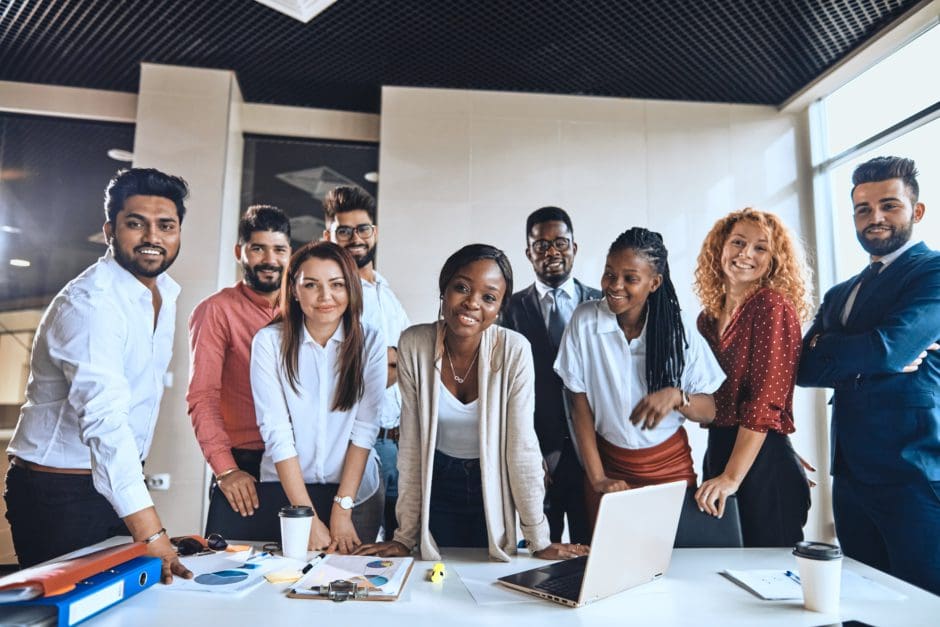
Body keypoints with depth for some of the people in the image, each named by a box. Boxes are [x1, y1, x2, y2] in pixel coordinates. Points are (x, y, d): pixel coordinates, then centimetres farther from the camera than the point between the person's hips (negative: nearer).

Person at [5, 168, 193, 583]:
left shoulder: (167, 291, 3)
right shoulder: (89, 304, -23)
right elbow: (105, 420, -35)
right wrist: (151, 534, -42)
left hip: (121, 480, 8)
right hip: (60, 495, -7)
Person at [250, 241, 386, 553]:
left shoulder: (369, 340, -8)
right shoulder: (269, 341, -11)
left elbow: (365, 427, -10)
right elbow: (276, 431, -14)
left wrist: (342, 509, -14)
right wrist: (309, 519, -16)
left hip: (355, 490, 1)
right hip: (285, 489, -1)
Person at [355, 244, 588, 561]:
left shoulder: (514, 350, -22)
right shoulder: (413, 344, -18)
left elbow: (521, 447, -16)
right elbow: (411, 442, -11)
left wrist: (539, 541, -12)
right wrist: (406, 535, -6)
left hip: (492, 484, -1)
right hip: (437, 482, 1)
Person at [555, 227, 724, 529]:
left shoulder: (679, 331, -8)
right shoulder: (585, 320, -10)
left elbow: (709, 411, -5)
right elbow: (580, 405, -7)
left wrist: (676, 396, -27)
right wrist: (597, 478, -9)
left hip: (671, 467, 1)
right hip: (606, 463, 0)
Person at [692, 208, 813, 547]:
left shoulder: (773, 306, -12)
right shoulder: (708, 317, 8)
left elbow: (765, 401, -18)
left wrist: (732, 477, -20)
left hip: (762, 461, -7)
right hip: (717, 453, 7)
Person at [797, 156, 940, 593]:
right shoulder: (839, 295, 16)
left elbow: (888, 346, -20)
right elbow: (805, 369, 4)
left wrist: (829, 348, -2)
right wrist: (870, 360, -11)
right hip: (852, 476, 7)